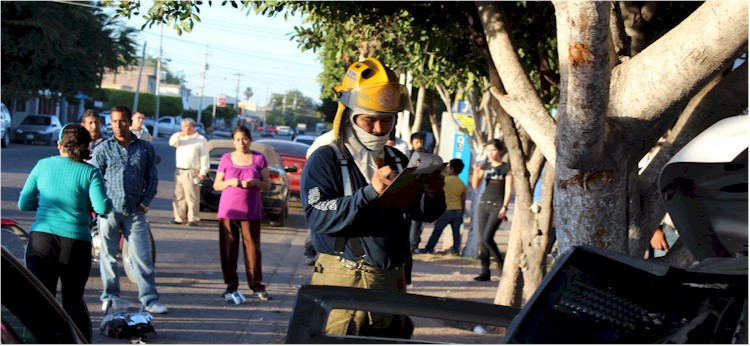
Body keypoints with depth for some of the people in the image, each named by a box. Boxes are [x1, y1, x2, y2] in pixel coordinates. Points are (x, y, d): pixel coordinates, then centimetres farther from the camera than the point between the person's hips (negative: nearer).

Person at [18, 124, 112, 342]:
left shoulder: (43, 165, 6)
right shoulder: (90, 172, -1)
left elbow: (23, 204, 10)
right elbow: (102, 207, -12)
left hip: (41, 240, 0)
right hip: (76, 242, 0)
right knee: (74, 300, 16)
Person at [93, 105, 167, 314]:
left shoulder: (145, 148, 8)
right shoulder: (103, 148, 5)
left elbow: (152, 178, 11)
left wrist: (145, 203, 2)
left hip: (135, 211, 0)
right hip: (109, 211, 0)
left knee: (142, 256, -4)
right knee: (108, 255, 7)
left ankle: (150, 299, -2)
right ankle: (110, 296, 18)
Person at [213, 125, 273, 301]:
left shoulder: (259, 158, 6)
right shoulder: (226, 159, 7)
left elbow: (267, 185, 6)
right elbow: (216, 185, 9)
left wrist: (254, 182, -13)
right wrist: (230, 182, -10)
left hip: (251, 211, -1)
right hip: (228, 210, 1)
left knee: (253, 247, -3)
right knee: (228, 248, 0)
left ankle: (257, 287, 2)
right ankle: (231, 285, 8)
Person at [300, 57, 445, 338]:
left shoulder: (397, 161, 15)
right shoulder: (326, 160, -3)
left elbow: (423, 213, 13)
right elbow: (317, 217, -16)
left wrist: (432, 196, -11)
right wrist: (369, 193, -26)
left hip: (391, 283, 6)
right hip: (343, 282, -6)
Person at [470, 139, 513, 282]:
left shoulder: (506, 168, -2)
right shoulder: (485, 166, 11)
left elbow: (509, 189, -5)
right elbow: (475, 185, 6)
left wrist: (505, 207, -13)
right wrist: (476, 171, -11)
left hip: (497, 206, -5)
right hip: (483, 204, 5)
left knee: (487, 238, -16)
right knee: (482, 239, 2)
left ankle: (501, 264, 1)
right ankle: (485, 271, 6)